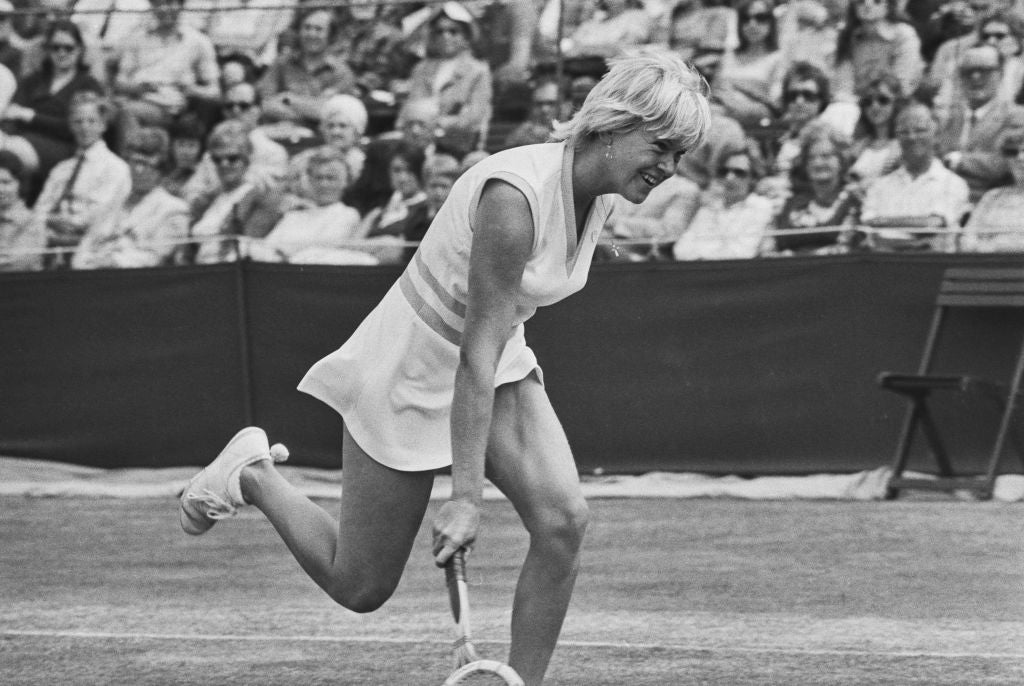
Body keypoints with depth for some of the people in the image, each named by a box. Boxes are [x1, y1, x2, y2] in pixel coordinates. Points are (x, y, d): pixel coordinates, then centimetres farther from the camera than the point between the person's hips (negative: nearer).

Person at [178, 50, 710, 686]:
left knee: (563, 517, -18)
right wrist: (465, 496, -33)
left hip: (498, 363, 7)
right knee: (359, 588, 5)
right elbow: (476, 354, -32)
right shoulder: (515, 193, -33)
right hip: (412, 371, -7)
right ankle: (252, 474, 29)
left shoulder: (600, 193, -6)